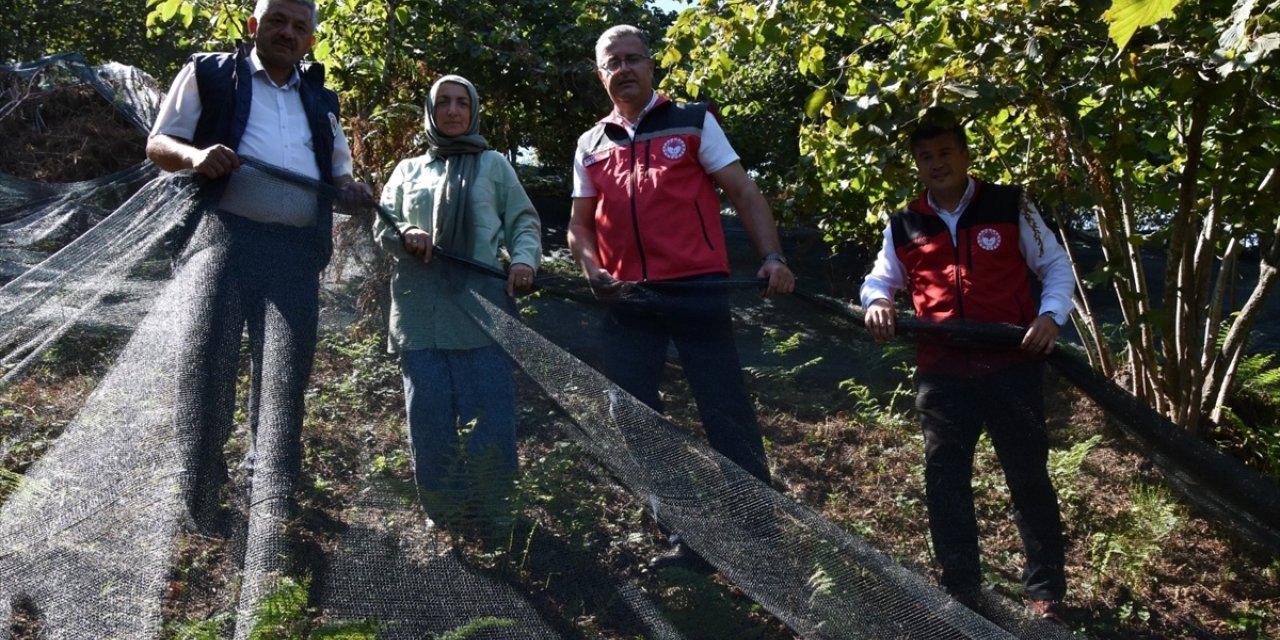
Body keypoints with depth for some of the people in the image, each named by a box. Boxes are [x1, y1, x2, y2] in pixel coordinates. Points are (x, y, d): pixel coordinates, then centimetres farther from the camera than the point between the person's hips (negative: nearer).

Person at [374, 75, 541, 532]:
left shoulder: (494, 165, 17)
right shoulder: (408, 170, 22)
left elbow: (524, 221, 10)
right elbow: (382, 225, 15)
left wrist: (524, 259, -11)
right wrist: (406, 235, -9)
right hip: (420, 315, 2)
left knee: (492, 415, -7)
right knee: (429, 417, 0)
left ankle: (487, 516, 7)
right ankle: (442, 517, 13)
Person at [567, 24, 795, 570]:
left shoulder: (692, 121, 5)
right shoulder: (591, 146, 15)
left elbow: (742, 192, 0)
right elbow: (580, 223, 19)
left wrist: (771, 256, -15)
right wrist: (592, 269, -2)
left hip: (697, 290, -4)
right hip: (627, 302, 5)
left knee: (726, 412, -3)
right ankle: (687, 537, 20)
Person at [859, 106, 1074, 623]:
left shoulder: (1010, 206, 1)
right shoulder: (903, 226, 8)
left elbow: (1056, 265, 6)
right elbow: (879, 280, 17)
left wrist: (1052, 314, -11)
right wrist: (878, 301, -6)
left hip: (1013, 365, -2)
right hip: (941, 374, 3)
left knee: (1029, 477, 6)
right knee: (944, 480, 7)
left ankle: (1046, 593, 19)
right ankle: (960, 590, 21)